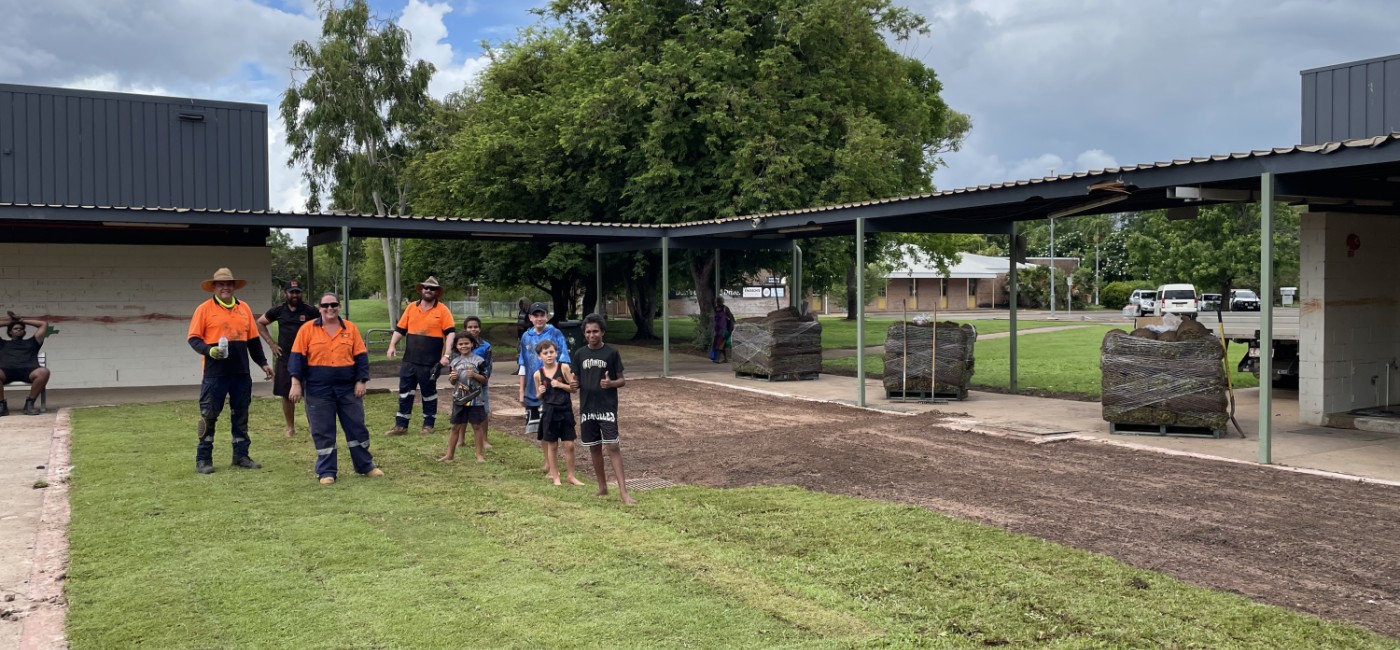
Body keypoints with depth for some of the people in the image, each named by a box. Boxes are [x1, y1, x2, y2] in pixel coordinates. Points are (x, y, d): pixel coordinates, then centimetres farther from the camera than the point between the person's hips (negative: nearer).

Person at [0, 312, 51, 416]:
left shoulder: (31, 342, 35)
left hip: (27, 370, 0)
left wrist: (22, 320, 44)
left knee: (43, 372, -37)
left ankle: (29, 403, -23)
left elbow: (44, 324, 37)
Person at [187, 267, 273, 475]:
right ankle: (203, 459, 9)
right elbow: (194, 338, -4)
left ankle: (241, 456, 19)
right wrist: (209, 350, -22)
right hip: (215, 373, -4)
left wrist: (263, 363, 14)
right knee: (208, 416, 0)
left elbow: (253, 339, 15)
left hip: (241, 372, 4)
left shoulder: (244, 308, 11)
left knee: (241, 415, 10)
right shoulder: (204, 309, -2)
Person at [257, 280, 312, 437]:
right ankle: (290, 428, 18)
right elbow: (260, 323, 16)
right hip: (284, 359, 2)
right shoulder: (279, 311, 4)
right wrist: (271, 343, 8)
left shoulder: (309, 311, -3)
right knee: (286, 395, 7)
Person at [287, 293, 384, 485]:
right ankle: (326, 472, 13)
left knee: (357, 428, 8)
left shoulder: (350, 328, 3)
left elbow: (361, 356, 4)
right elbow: (297, 357, -3)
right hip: (318, 390, -1)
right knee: (323, 432, 4)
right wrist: (296, 383, -10)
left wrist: (361, 381, -4)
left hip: (348, 388, 2)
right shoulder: (307, 330, -1)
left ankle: (366, 466, 21)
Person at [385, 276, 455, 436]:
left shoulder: (442, 310, -5)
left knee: (429, 393, 8)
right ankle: (401, 425, 13)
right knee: (405, 392, 6)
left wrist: (446, 354, -22)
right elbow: (400, 329, 11)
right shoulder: (411, 307, 8)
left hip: (430, 362, -4)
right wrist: (392, 345, -4)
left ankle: (428, 424, 20)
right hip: (409, 360, 4)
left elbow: (451, 332, -12)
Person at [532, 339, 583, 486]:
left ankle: (571, 476, 17)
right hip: (549, 412, 1)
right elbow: (539, 397, 10)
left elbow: (574, 388, -3)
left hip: (565, 411, -1)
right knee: (552, 445, 8)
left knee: (569, 445, 2)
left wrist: (560, 385, -17)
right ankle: (555, 476, 20)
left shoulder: (564, 367, -5)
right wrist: (540, 392, -12)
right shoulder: (538, 374, -1)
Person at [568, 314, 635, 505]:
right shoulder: (579, 354, 5)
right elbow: (576, 381, 12)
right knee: (594, 449, 11)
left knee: (612, 447, -11)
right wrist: (574, 385, -12)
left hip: (607, 408, -4)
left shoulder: (611, 353, -4)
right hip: (587, 408, 4)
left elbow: (622, 380, -1)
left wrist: (611, 383, -22)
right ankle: (602, 488, 24)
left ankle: (623, 491, -12)